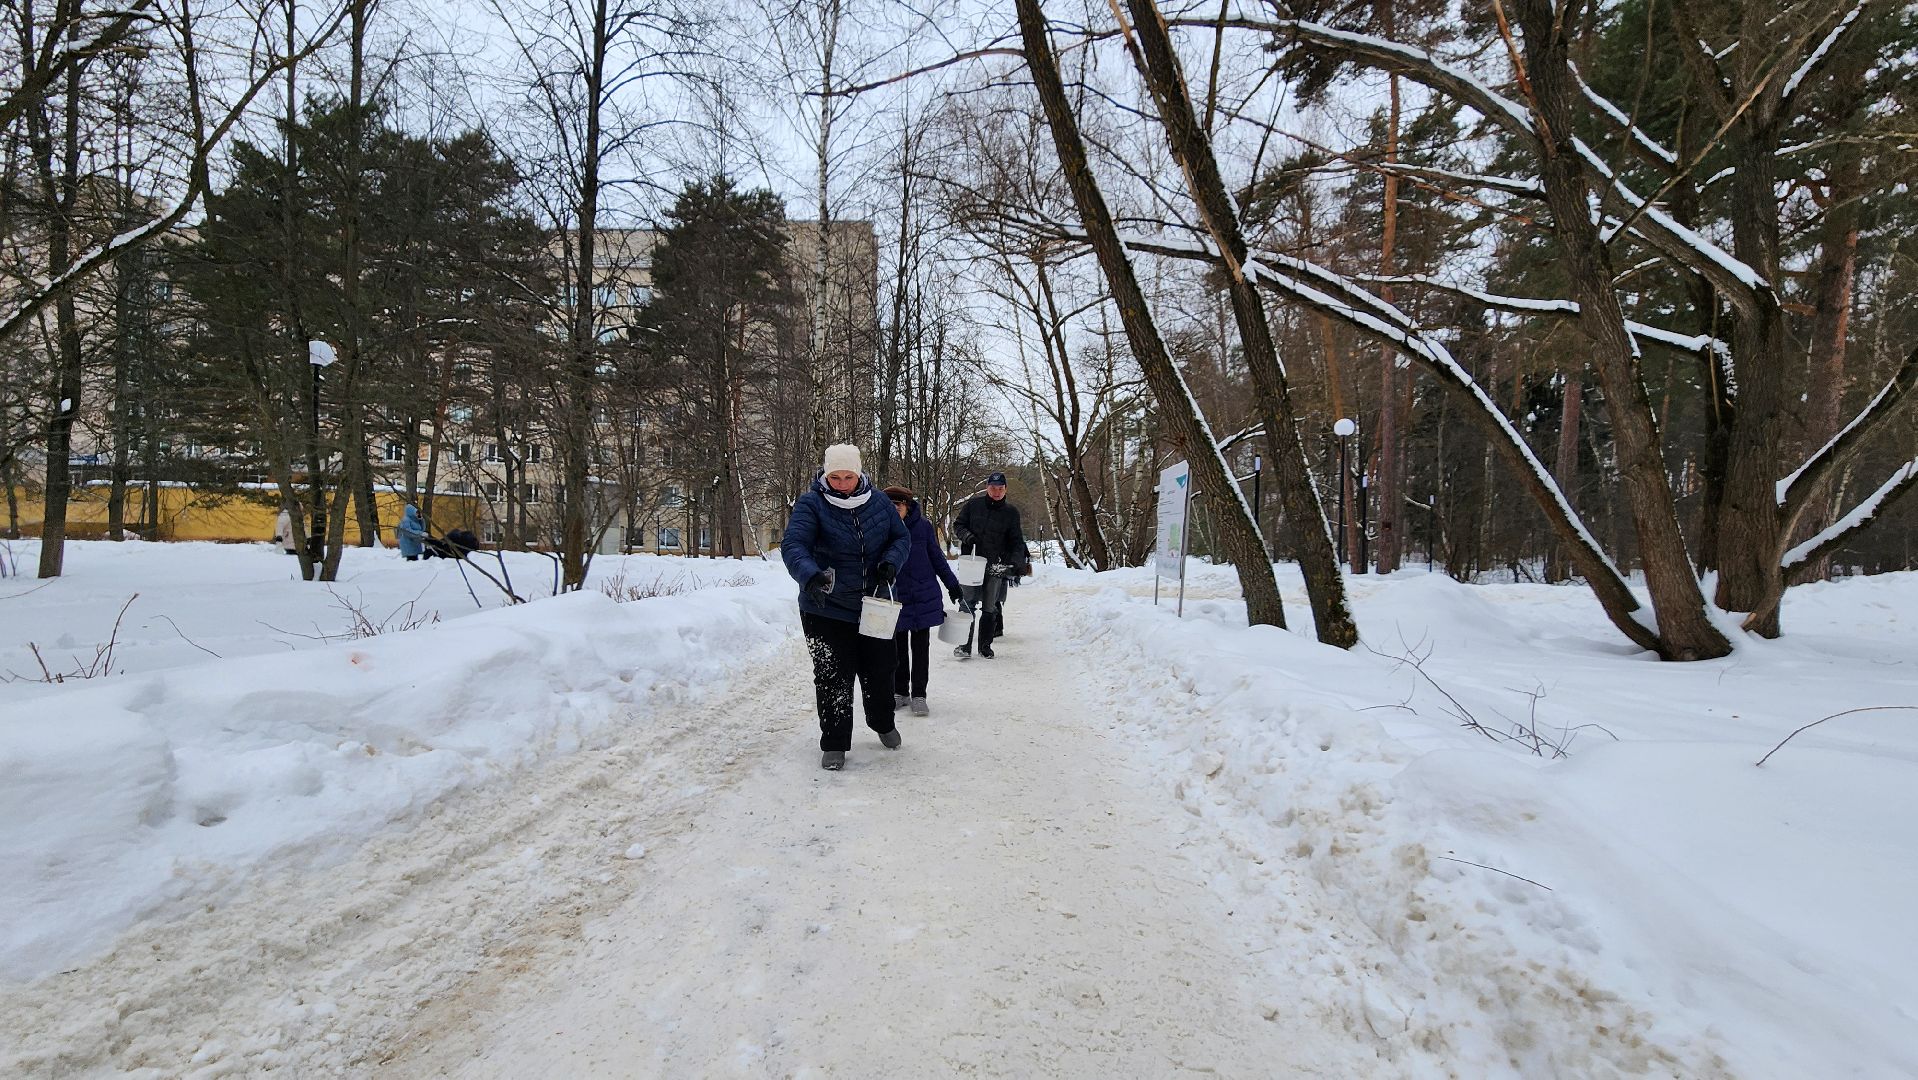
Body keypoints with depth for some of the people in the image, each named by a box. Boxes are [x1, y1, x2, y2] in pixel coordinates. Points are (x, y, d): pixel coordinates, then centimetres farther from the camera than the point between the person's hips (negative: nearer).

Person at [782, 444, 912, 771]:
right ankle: (834, 744, 18)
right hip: (826, 609, -3)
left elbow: (901, 537, 5)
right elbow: (793, 544, -27)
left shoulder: (878, 503, -2)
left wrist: (890, 562, -16)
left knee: (879, 670, 17)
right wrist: (810, 576, -46)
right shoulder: (811, 504, -14)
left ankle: (883, 724, 42)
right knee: (833, 677, 1)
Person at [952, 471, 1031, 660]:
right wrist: (967, 536, -11)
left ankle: (985, 645, 19)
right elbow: (957, 525, 10)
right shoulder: (973, 504, 3)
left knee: (990, 608, 8)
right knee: (968, 604, -6)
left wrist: (1017, 562, -9)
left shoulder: (1011, 512, 5)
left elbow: (1016, 541, 6)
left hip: (996, 566, 1)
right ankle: (965, 644, 0)